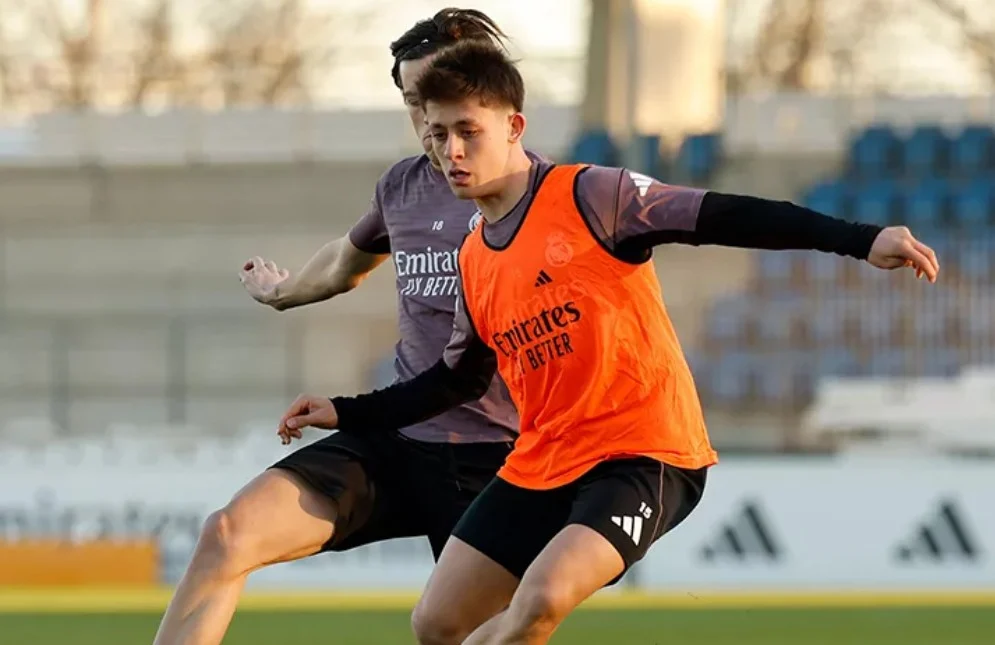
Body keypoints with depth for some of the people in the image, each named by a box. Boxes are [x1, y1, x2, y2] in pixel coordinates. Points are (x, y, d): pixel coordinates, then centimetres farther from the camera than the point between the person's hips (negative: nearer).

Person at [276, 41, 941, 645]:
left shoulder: (588, 196, -10)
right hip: (540, 466, 7)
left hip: (645, 454, -7)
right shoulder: (475, 261, 11)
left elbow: (721, 218, -17)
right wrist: (349, 414, 25)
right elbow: (458, 380, 26)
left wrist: (858, 240, -26)